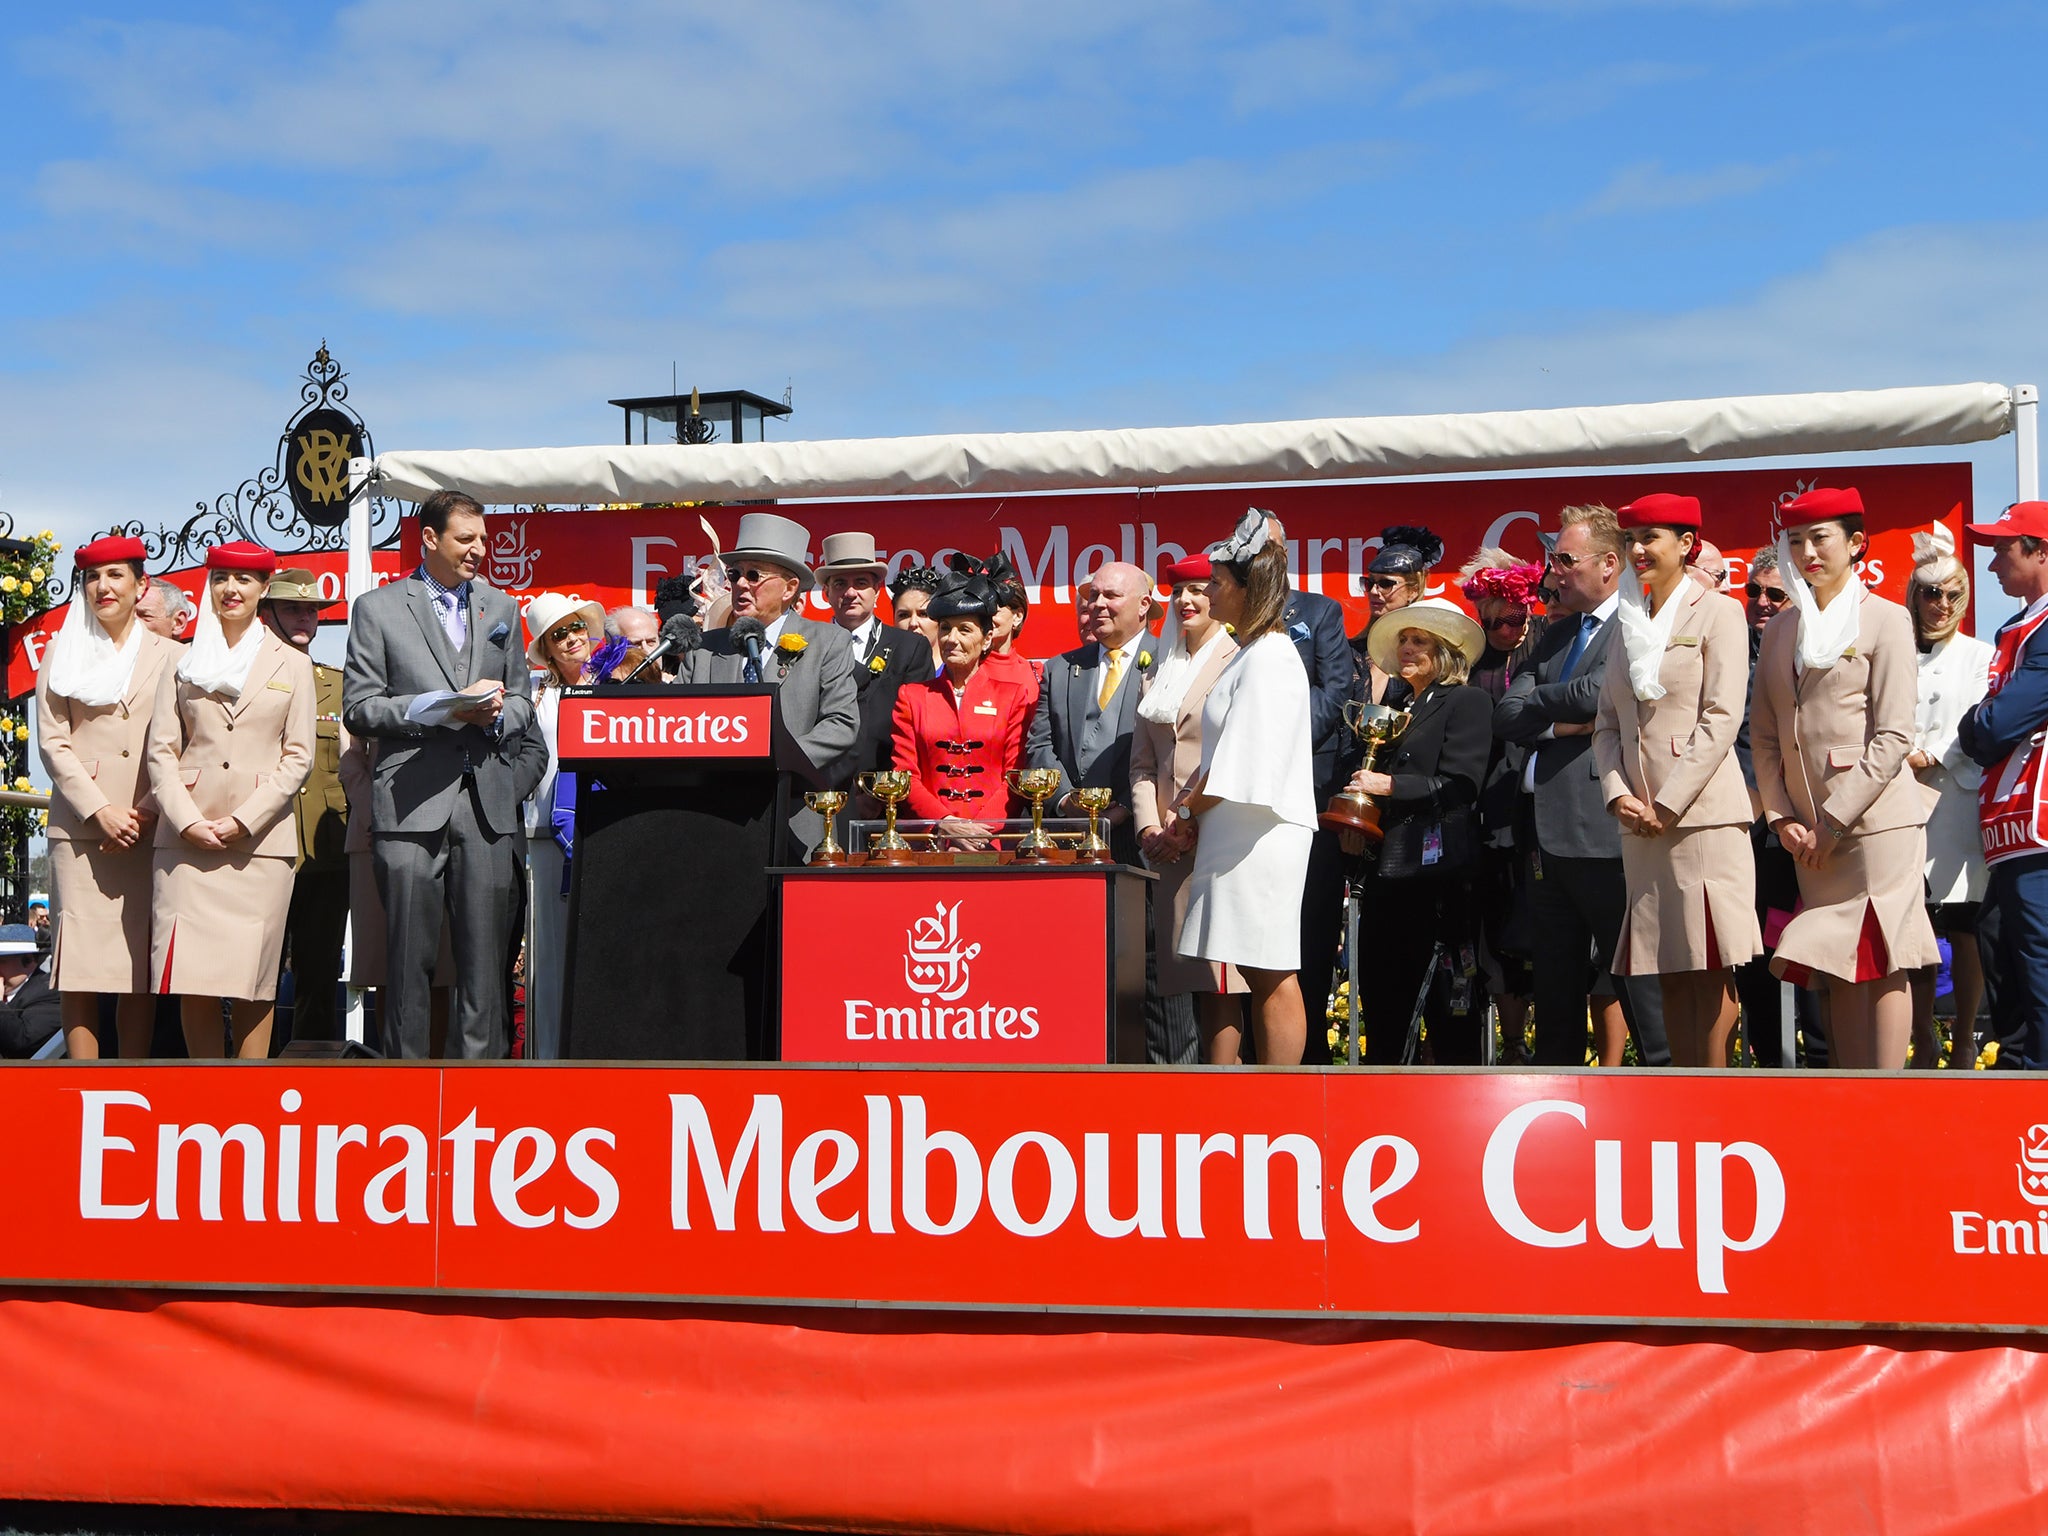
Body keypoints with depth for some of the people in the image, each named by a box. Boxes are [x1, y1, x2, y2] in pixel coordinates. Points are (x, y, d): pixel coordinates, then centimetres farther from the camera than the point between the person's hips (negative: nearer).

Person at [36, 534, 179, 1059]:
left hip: (148, 831, 0)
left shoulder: (166, 655, 12)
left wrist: (147, 813, -9)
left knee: (140, 969, -2)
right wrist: (100, 811, -7)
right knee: (80, 963, -5)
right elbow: (52, 741, 5)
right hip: (79, 828, 0)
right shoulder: (63, 651, 13)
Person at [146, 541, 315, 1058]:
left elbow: (298, 757, 5)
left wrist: (244, 820, -6)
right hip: (187, 837, 1)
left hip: (261, 838, -1)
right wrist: (187, 820, -7)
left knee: (252, 977, -2)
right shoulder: (183, 663, 14)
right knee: (193, 977, -3)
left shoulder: (292, 665, 10)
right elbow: (161, 751, 8)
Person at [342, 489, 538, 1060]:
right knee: (409, 955, -2)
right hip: (411, 804, -3)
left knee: (485, 957, 1)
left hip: (488, 804, 3)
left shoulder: (501, 608, 19)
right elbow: (358, 709, 0)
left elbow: (521, 701, 23)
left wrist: (495, 714, -1)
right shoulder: (378, 609, 6)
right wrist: (446, 708, -10)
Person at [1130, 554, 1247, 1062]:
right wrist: (1149, 827, 1)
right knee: (1187, 972, 6)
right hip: (1169, 845, 7)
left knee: (1218, 971, -10)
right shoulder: (1159, 672, 19)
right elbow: (1142, 760, 17)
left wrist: (1194, 828, -14)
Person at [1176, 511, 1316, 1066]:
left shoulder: (1269, 658, -14)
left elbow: (1244, 765, -19)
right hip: (1236, 832, 10)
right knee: (1259, 974, 11)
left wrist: (1188, 807, -5)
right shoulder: (1249, 654, 17)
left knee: (1271, 975, -6)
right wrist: (1193, 804, 6)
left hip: (1261, 833, -10)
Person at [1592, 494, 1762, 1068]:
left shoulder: (1717, 613, 0)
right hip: (1640, 823, 6)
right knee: (1670, 973, 6)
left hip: (1702, 813, -6)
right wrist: (1618, 794, -2)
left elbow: (1722, 719, -8)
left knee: (1710, 970, -6)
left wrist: (1668, 803, -12)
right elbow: (1607, 724, 15)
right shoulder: (1629, 621, 18)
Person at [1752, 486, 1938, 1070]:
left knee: (1879, 965, -6)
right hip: (1810, 836, 5)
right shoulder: (1781, 629, 14)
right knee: (1834, 970, 7)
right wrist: (1782, 817, 1)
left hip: (1875, 822, -5)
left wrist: (1833, 821, -12)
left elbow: (1893, 737, -9)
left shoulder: (1885, 620, -2)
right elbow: (1764, 734, 13)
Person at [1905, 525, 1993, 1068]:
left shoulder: (1981, 657, 10)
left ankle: (1963, 1044, 4)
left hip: (1960, 803, -1)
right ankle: (1923, 1042, 8)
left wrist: (1932, 756, -12)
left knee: (1964, 930, -3)